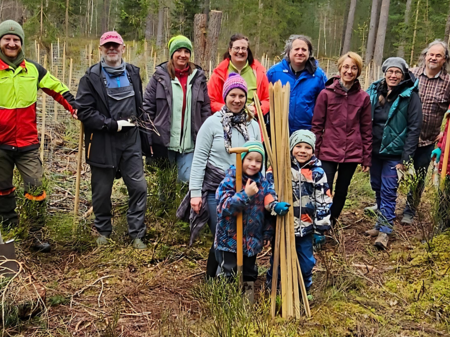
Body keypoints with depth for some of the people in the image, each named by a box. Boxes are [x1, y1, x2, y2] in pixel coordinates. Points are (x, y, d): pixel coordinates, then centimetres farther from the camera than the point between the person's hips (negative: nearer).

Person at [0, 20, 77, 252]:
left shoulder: (34, 70, 2)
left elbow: (57, 89, 12)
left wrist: (75, 108, 0)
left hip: (28, 143, 1)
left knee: (35, 188, -3)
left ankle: (37, 235, 6)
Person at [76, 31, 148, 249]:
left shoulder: (133, 72, 10)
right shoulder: (91, 76, -5)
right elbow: (84, 111, -12)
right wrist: (112, 124, -16)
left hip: (130, 139, 3)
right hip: (102, 142, -3)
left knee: (138, 186, 0)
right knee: (102, 190, 8)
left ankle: (137, 234, 12)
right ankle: (103, 231, 29)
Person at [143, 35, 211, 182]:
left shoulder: (198, 78, 7)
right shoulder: (160, 76, 1)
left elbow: (206, 110, 7)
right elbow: (147, 107, -1)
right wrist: (147, 141, -6)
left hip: (189, 144, 1)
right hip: (163, 142, -1)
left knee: (188, 180, -6)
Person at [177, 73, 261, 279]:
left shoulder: (253, 126, 7)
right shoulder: (212, 123, -5)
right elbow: (199, 159, -6)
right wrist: (195, 192, -11)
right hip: (215, 190, -4)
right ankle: (212, 279, 22)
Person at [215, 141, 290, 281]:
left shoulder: (263, 183, 2)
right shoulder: (230, 180, -12)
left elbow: (269, 208, 9)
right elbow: (224, 206, -22)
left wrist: (268, 233, 8)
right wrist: (246, 194, -29)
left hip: (253, 241, 5)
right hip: (229, 240, -5)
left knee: (250, 275, 19)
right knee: (228, 279, 3)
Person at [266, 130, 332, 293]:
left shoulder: (317, 172, 0)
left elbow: (323, 201, 3)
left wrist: (321, 227, 2)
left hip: (306, 227, 2)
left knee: (306, 261, 13)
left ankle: (303, 290, 35)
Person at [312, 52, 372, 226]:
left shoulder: (363, 97, 2)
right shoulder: (326, 93, -3)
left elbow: (366, 129, 5)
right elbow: (317, 125, 0)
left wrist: (367, 158, 4)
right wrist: (314, 152, -3)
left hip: (352, 154, 2)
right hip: (328, 153, -2)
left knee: (341, 192, 13)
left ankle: (331, 223, 30)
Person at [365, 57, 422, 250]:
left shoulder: (410, 96, -8)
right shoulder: (374, 91, 3)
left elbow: (414, 128, -9)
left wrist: (406, 158, -13)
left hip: (393, 152, -4)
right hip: (374, 149, 5)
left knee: (388, 191, -4)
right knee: (377, 187, 13)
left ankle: (385, 230, 5)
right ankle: (383, 222, 29)